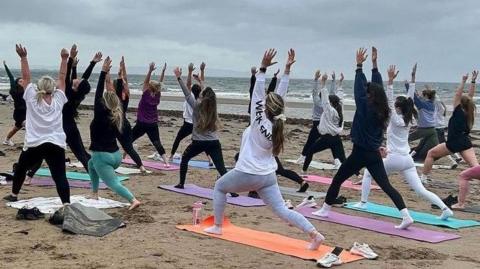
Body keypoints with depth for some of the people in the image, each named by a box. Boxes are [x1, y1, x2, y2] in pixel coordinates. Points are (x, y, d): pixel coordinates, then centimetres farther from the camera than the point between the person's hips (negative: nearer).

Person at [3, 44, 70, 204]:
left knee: (20, 168, 25)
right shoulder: (58, 100, 3)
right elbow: (62, 78, 9)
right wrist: (64, 59, 10)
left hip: (35, 144, 0)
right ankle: (66, 203, -24)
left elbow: (26, 77, 2)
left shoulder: (32, 99, 0)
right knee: (60, 176, -9)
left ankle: (13, 195, 37)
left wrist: (23, 57, 4)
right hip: (56, 145, 0)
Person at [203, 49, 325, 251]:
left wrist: (263, 68, -22)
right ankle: (314, 234, -16)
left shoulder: (259, 122, -13)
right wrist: (286, 70, 3)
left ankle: (217, 226, 23)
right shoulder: (277, 122, 1)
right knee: (281, 209, 0)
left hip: (247, 174, -5)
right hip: (268, 176, 5)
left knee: (219, 187, 21)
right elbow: (280, 95, 3)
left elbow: (257, 96, -18)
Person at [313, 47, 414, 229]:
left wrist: (359, 66, -4)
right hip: (374, 154, 6)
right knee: (386, 185, 1)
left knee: (337, 180, 12)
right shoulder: (381, 110, 4)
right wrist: (374, 64, 14)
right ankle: (406, 216, -12)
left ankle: (325, 209, 22)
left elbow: (359, 88, -9)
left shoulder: (365, 107, -13)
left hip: (360, 153, -6)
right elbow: (377, 87, 12)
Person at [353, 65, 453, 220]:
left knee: (368, 173, 17)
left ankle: (363, 203, 16)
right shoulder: (408, 120, 8)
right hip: (407, 160, 6)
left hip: (393, 159, -6)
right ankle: (445, 209, -17)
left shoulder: (396, 120, -7)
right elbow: (409, 100, 17)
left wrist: (391, 80, -21)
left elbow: (389, 101, -15)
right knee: (420, 190, -1)